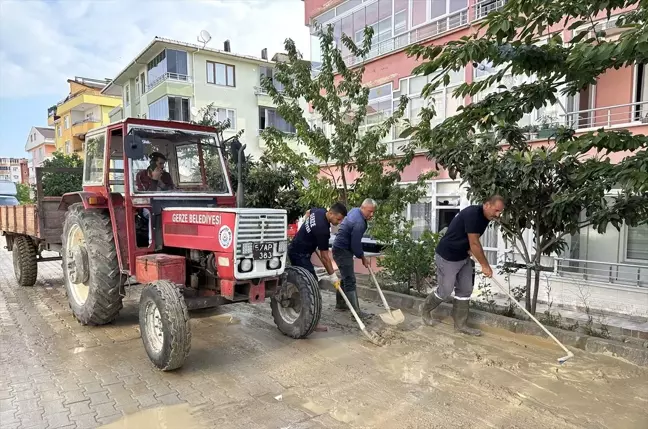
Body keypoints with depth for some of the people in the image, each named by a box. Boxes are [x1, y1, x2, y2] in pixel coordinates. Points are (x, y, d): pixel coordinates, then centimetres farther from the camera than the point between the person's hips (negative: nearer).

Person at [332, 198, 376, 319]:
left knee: (346, 277, 19)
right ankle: (356, 311, -10)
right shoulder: (359, 223, -26)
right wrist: (363, 258, -6)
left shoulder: (355, 210, 5)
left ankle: (340, 303, 29)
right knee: (350, 281, -11)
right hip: (343, 251, -11)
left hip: (342, 248, 11)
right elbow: (355, 245, -21)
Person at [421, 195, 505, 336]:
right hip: (447, 257, -9)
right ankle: (425, 310, 28)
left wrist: (469, 250, -7)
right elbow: (474, 243, -25)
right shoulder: (472, 214, -27)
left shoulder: (485, 217, 3)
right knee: (445, 291, 3)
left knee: (465, 290, 9)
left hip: (463, 257, 9)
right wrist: (485, 265, -17)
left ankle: (460, 325, 19)